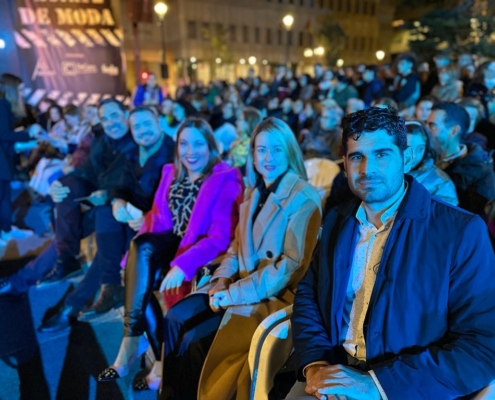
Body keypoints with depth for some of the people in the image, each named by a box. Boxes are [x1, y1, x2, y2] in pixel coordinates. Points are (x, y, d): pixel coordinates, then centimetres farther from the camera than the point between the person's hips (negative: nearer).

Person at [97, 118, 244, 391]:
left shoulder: (225, 180, -11)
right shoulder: (171, 173, 9)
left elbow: (220, 237, -19)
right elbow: (157, 217, 6)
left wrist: (182, 265, -32)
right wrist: (140, 250, -13)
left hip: (203, 254, -5)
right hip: (171, 245, 6)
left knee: (140, 281, -26)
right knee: (142, 245, -28)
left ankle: (133, 343, -2)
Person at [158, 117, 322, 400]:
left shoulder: (303, 198, -14)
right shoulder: (254, 193, 9)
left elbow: (292, 265, -20)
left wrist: (231, 294, -19)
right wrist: (222, 279, -5)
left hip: (275, 296, -7)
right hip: (238, 285, 7)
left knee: (195, 340, -16)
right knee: (175, 319, -7)